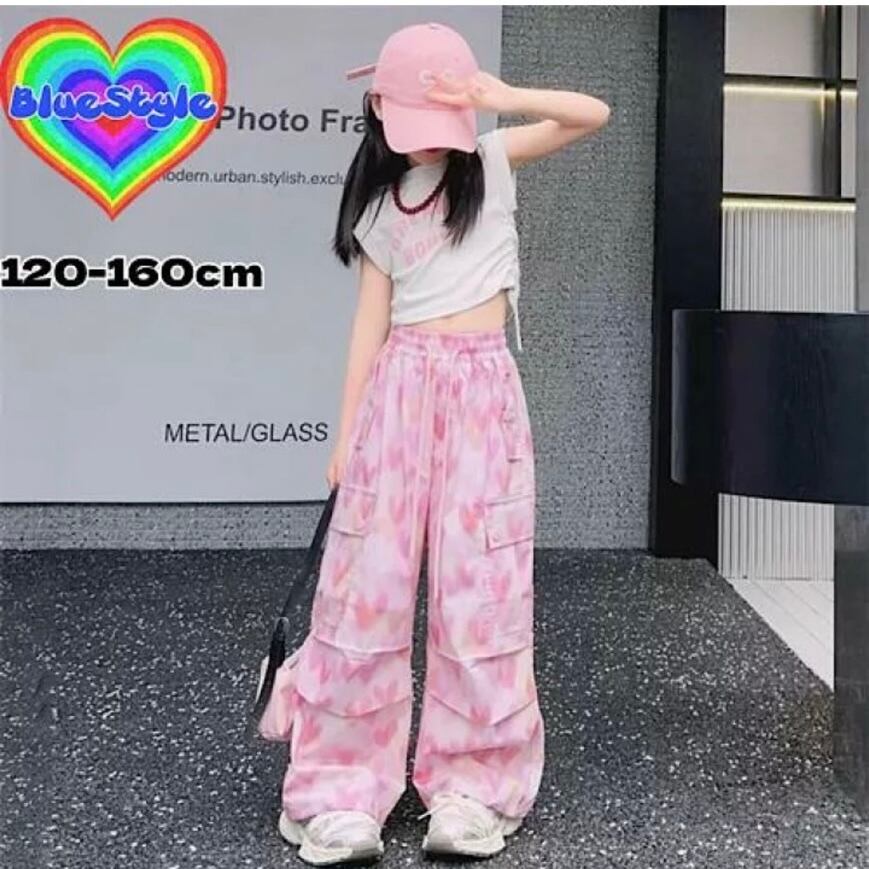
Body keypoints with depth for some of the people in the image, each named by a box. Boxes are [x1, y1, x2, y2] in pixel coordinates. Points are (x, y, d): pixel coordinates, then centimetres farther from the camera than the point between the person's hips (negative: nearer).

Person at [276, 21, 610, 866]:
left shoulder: (494, 162, 7)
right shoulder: (380, 205, 9)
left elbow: (594, 114, -3)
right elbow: (371, 321, 6)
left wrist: (508, 98, -17)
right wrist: (345, 435, 3)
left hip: (482, 393, -1)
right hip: (401, 391, 1)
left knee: (482, 588, -1)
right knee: (368, 583, -2)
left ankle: (470, 784, 10)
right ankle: (343, 791, 6)